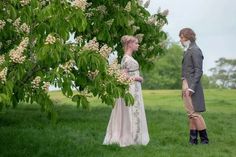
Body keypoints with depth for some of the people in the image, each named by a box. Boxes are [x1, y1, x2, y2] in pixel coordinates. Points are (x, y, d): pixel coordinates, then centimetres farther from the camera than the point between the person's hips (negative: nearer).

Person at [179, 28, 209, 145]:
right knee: (191, 114, 11)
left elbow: (198, 71, -17)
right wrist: (184, 87, 16)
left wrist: (191, 88, -21)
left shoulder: (195, 50, -12)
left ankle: (204, 139, 2)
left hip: (192, 85, -9)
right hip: (186, 84, 9)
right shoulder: (188, 51, 16)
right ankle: (193, 140, 16)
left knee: (194, 113, -7)